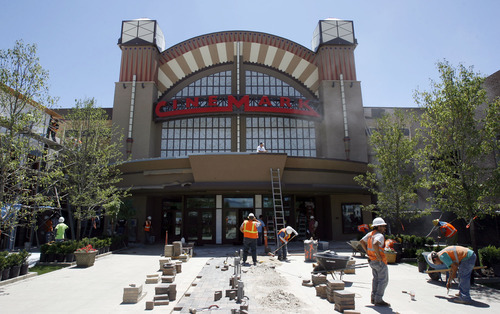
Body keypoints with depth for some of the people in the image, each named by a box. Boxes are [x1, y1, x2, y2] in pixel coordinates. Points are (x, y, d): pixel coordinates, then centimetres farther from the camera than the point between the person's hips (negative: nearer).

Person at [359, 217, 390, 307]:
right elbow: (375, 244, -39)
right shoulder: (379, 235, -20)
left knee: (376, 279, 20)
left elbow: (361, 241, 15)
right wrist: (379, 256, -28)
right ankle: (378, 300, 3)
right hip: (380, 262, -9)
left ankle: (373, 298, 24)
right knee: (383, 280, 1)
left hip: (372, 261, 9)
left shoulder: (370, 234, 7)